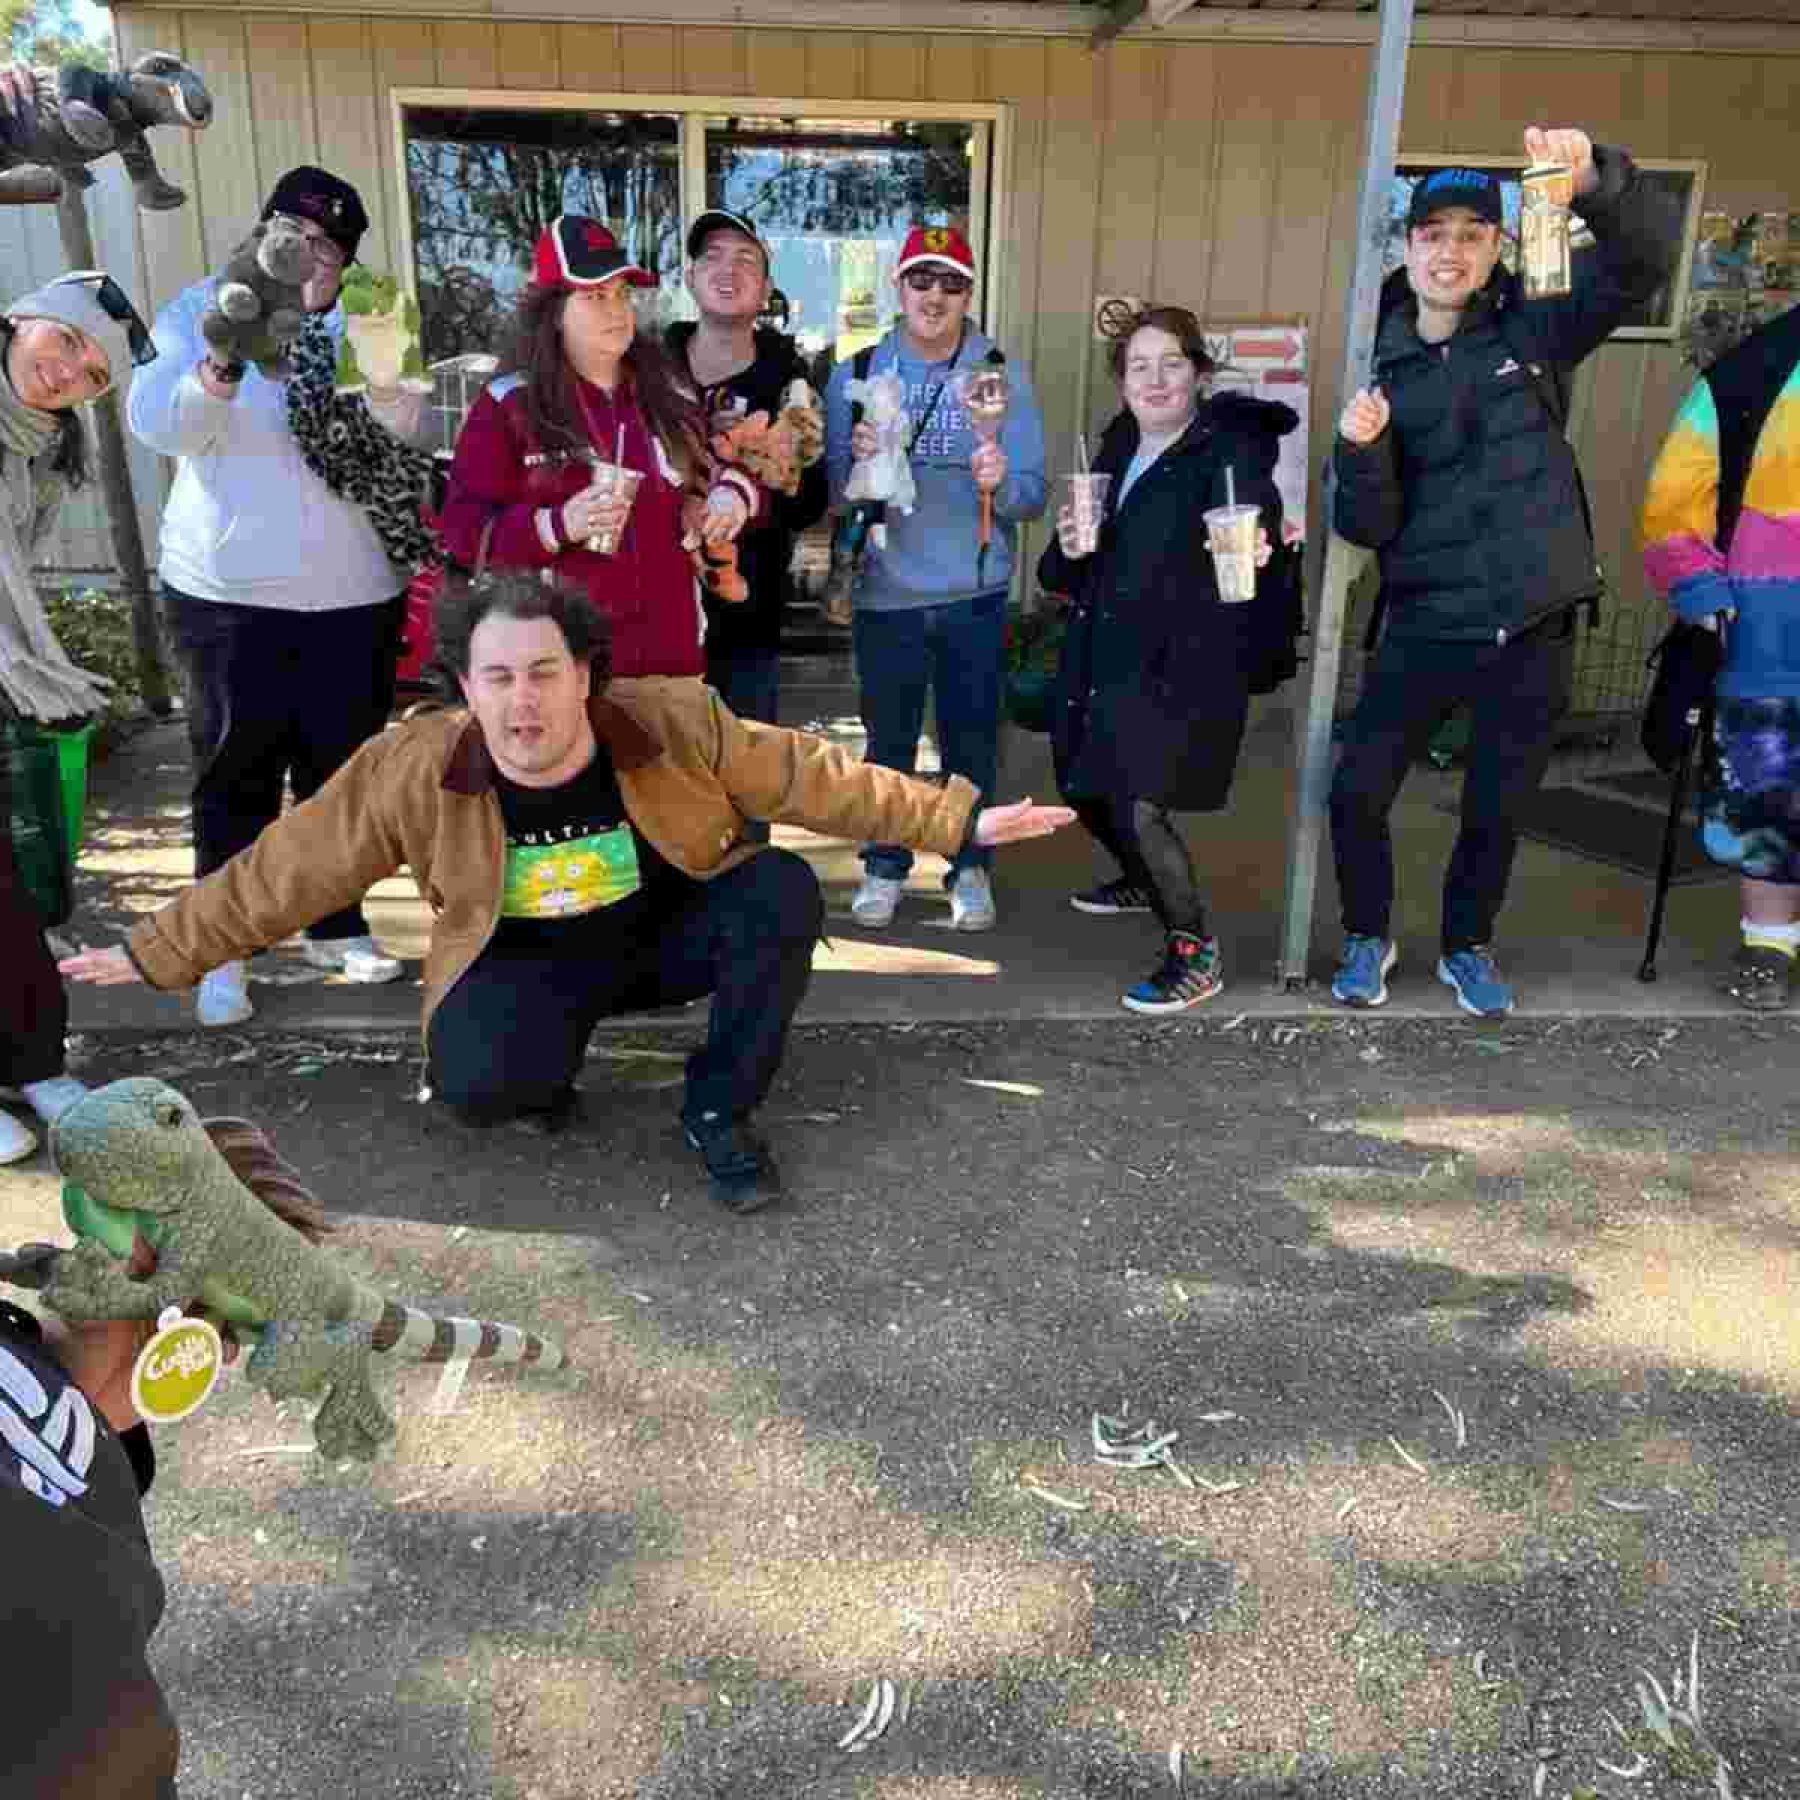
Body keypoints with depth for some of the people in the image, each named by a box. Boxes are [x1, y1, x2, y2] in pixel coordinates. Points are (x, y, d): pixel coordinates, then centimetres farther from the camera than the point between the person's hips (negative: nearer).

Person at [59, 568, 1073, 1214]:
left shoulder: (676, 722, -19)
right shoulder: (412, 772, -19)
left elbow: (816, 777, -12)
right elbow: (283, 875, -8)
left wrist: (955, 820, -13)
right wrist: (157, 955, -3)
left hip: (671, 934, 2)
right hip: (531, 965, -1)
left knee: (786, 892, -26)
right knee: (477, 1084, -32)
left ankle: (720, 1114, -8)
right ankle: (548, 1061, 9)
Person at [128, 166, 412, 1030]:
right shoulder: (201, 309, 3)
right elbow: (158, 425, -12)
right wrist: (219, 367, -29)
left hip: (355, 594, 2)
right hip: (227, 593, -1)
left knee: (343, 767, 11)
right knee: (235, 773, 5)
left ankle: (336, 923, 28)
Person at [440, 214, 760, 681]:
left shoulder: (669, 395, 12)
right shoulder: (508, 404, 0)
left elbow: (722, 472, 24)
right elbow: (464, 529, -4)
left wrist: (734, 494, -1)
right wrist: (558, 525, -20)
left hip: (668, 647, 4)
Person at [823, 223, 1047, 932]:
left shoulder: (1004, 375, -2)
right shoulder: (855, 373, 0)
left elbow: (1032, 497, -6)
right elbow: (829, 489, -2)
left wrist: (1001, 481, -27)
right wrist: (857, 461, -22)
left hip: (974, 594, 0)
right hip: (885, 592, 1)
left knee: (971, 739, 10)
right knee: (888, 739, 12)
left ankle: (970, 866, 27)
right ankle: (884, 864, 29)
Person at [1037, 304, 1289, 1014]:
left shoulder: (1230, 450, -9)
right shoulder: (1117, 450, 12)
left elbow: (1255, 522, -25)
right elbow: (1069, 573, 16)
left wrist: (1252, 548, -48)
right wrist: (1068, 549, -7)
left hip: (1181, 661, -7)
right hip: (1105, 653, 8)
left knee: (1137, 806, -16)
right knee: (1085, 789, 17)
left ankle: (1196, 950, 4)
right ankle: (1145, 880, 47)